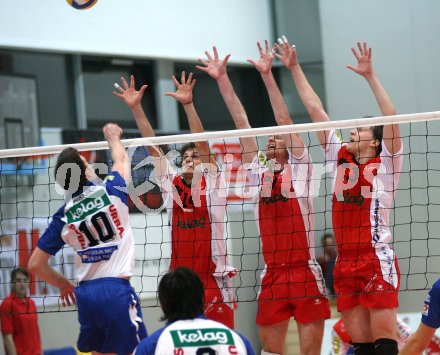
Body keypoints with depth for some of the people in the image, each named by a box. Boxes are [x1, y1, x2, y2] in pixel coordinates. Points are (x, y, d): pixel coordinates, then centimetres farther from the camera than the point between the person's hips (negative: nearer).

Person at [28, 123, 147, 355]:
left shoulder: (63, 217, 5)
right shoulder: (110, 190, -3)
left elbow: (35, 265, 8)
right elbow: (121, 160, 21)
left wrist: (64, 285, 23)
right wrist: (114, 139, 42)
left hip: (85, 294, 4)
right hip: (117, 290, -4)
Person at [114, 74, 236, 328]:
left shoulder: (211, 182, 2)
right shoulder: (172, 184, 11)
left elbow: (203, 143, -10)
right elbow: (153, 145, 7)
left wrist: (188, 104, -20)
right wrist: (136, 108, 2)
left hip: (214, 280, -4)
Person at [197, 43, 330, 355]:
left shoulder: (300, 167, 4)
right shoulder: (258, 172, 13)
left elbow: (284, 120, -5)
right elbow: (242, 122, 10)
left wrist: (267, 75, -10)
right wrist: (222, 79, 8)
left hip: (305, 274, -4)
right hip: (272, 276, 4)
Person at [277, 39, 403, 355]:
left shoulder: (385, 163, 0)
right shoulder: (340, 157, 13)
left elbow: (391, 117, -15)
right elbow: (315, 109, 14)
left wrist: (370, 75, -20)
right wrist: (294, 68, 16)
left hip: (378, 263, -6)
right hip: (345, 266, 6)